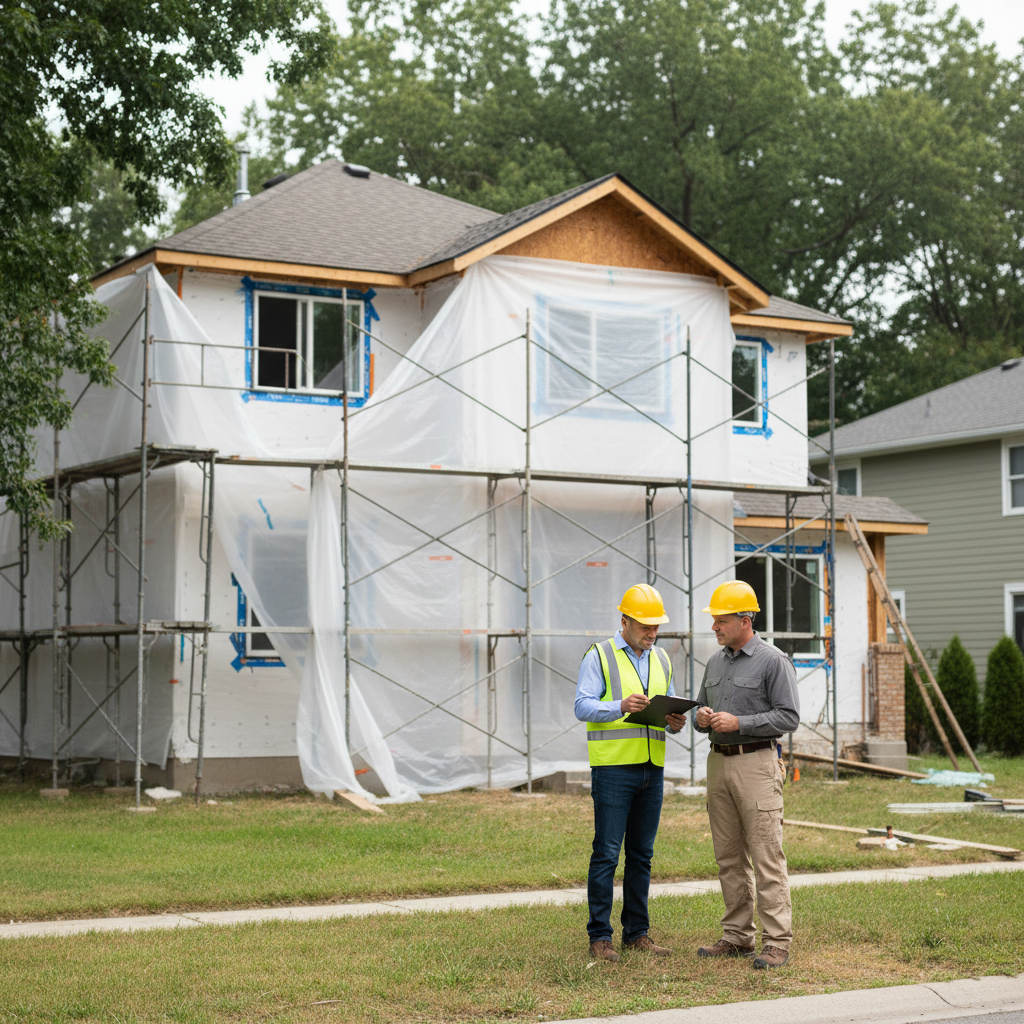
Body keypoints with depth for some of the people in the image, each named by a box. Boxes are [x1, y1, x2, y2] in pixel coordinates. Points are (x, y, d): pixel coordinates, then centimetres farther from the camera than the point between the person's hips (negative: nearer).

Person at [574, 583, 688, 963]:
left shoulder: (661, 660, 16)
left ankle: (636, 933, 16)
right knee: (606, 854, -5)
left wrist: (675, 722, -1)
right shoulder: (599, 657, -2)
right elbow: (583, 706, -9)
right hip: (612, 769, -6)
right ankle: (600, 936, 1)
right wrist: (620, 706, -26)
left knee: (641, 855, 9)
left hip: (652, 769, 6)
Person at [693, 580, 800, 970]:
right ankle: (737, 936, 17)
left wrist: (739, 722, -17)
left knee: (767, 857, -7)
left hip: (756, 765, -7)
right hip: (719, 762, 7)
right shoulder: (715, 661, 15)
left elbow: (789, 717, -11)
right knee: (729, 857, 10)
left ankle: (777, 941, -6)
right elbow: (702, 708, 23)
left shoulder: (773, 661, -6)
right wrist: (701, 718, -1)